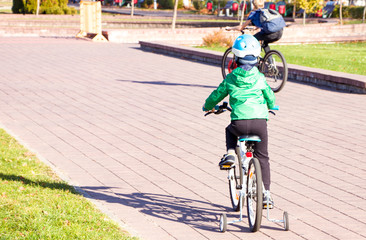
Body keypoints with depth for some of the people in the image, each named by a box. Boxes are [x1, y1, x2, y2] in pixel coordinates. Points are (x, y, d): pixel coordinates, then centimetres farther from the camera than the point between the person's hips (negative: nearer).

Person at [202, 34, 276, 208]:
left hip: (240, 123, 0)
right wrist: (271, 107, 45)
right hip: (260, 121, 0)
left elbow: (217, 95, 19)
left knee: (230, 130, 37)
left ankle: (230, 153, 12)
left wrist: (207, 107, 41)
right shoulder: (259, 78, 7)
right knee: (262, 157, 15)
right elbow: (270, 97, 21)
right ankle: (266, 193, 11)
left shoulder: (230, 78, 6)